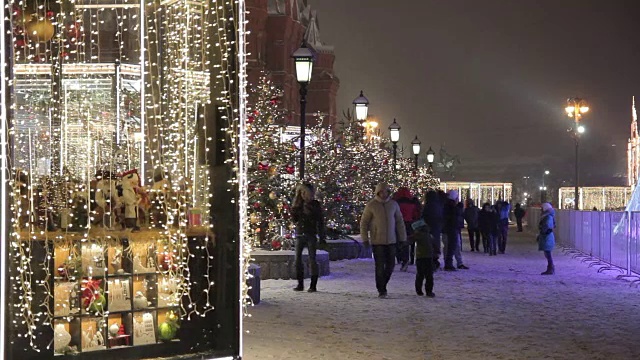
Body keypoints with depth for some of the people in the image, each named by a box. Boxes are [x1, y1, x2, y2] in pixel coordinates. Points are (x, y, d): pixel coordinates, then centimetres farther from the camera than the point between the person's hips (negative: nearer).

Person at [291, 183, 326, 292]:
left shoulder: (315, 204, -1)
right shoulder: (298, 204, 10)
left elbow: (320, 221, -1)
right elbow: (294, 219, 11)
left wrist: (322, 237, -6)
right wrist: (294, 210, -8)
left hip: (311, 235, -4)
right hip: (300, 234, 4)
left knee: (312, 259, -4)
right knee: (298, 259, 0)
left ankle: (313, 285, -1)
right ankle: (300, 284, 7)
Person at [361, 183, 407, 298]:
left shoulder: (393, 204, 4)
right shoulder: (371, 205, -5)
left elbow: (399, 222, 10)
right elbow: (364, 222, -1)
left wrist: (402, 238, 7)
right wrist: (365, 239, -6)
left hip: (391, 241, 4)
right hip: (377, 241, -4)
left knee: (390, 265, 7)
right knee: (380, 266, -4)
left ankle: (382, 284, 27)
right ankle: (381, 290, 4)